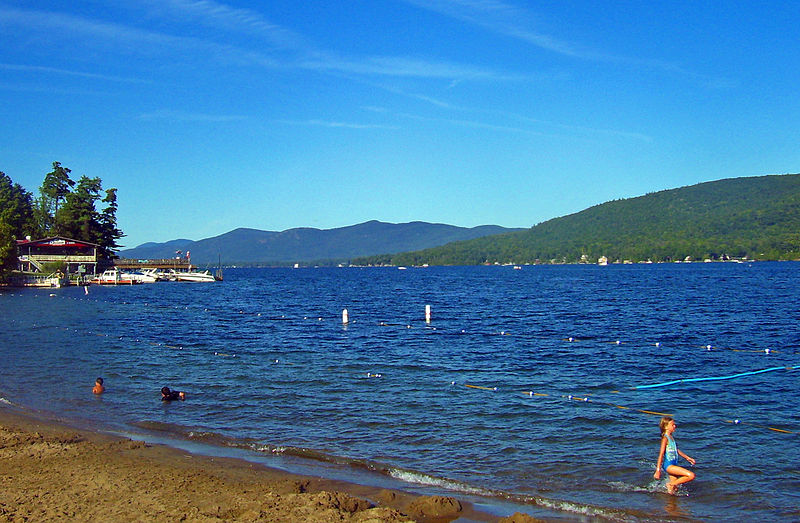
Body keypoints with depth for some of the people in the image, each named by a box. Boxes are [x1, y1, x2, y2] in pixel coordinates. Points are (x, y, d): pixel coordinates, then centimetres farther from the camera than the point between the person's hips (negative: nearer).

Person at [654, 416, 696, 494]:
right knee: (691, 475, -17)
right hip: (668, 465, -9)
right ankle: (671, 485, -9)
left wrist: (687, 458, 30)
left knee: (674, 490, 10)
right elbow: (661, 454, -18)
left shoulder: (671, 437, 14)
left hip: (673, 464, 9)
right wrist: (658, 471, -21)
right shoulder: (665, 438, -13)